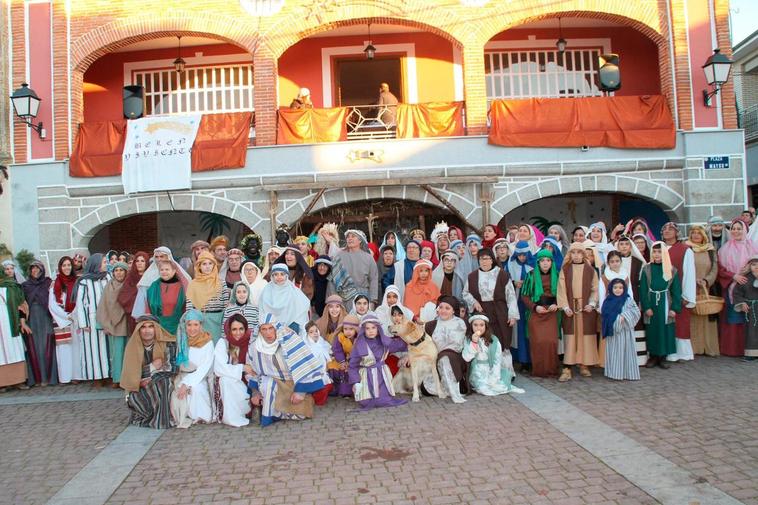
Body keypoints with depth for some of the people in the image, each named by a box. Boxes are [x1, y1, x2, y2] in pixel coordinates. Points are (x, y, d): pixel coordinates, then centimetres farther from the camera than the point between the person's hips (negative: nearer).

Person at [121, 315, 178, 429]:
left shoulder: (167, 344, -13)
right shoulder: (133, 346, -8)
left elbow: (172, 368, -12)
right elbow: (131, 372, -10)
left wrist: (152, 379, -23)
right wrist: (152, 366, -23)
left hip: (164, 385, -1)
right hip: (140, 387, 2)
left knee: (162, 383, -34)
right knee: (134, 397, -29)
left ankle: (162, 419, -16)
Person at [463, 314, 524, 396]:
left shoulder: (494, 340, 0)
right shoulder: (468, 340, -1)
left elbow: (497, 360, -2)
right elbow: (466, 358, -14)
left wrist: (494, 377, -13)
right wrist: (474, 342, -21)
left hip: (492, 371, 2)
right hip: (477, 373, -2)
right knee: (484, 389, -29)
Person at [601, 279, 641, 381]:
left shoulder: (628, 300, -2)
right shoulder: (608, 301, 6)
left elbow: (636, 312, -10)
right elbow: (604, 314, 6)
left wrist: (625, 316, -21)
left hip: (624, 331, -3)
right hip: (612, 331, 3)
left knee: (625, 351, 3)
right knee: (613, 351, 8)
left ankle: (627, 373, 12)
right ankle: (614, 372, 16)